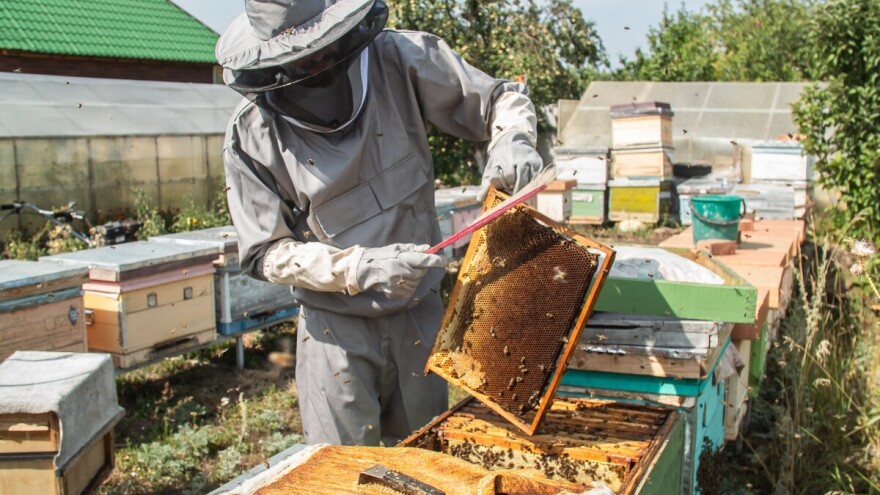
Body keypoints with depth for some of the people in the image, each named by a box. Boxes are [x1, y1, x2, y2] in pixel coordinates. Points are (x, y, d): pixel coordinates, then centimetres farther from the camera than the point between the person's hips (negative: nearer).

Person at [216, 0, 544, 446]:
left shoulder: (398, 59, -13)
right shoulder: (252, 134, -14)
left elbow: (502, 99, -2)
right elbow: (266, 253, -13)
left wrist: (512, 141, -25)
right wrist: (360, 267, -28)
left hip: (419, 310, 2)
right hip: (336, 325, -2)